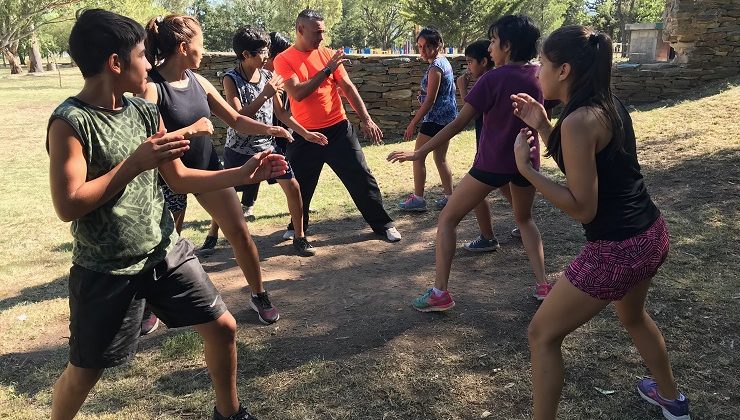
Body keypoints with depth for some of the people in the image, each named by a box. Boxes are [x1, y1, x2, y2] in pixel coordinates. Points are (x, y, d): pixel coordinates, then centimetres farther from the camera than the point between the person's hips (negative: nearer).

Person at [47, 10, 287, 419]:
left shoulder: (145, 111, 2)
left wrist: (245, 173, 4)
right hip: (106, 270, -6)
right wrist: (135, 163, -25)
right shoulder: (70, 122, -17)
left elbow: (179, 178, 9)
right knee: (84, 371, 9)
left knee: (223, 327, 10)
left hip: (166, 253, 6)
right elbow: (68, 206, -23)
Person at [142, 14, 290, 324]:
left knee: (240, 232, 3)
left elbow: (235, 119, 5)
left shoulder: (198, 81, 0)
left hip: (208, 169, 5)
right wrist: (193, 128, -26)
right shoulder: (151, 87, -20)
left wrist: (267, 129, -10)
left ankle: (259, 296, 20)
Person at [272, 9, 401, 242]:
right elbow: (297, 93, -18)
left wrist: (365, 119, -5)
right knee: (300, 186, 9)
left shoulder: (328, 55, 4)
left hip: (338, 129, 1)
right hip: (305, 135, -1)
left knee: (361, 178, 2)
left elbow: (348, 87, 3)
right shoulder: (283, 60, -4)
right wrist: (326, 70, -19)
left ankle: (382, 224, 14)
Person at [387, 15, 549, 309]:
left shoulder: (493, 78, -13)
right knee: (524, 218, 29)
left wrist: (420, 153, -9)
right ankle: (543, 286, 20)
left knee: (448, 219, 7)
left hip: (492, 163, -5)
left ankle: (440, 293, 1)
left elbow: (459, 123, -13)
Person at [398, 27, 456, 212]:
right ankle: (449, 196, 17)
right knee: (440, 159, 14)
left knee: (418, 156, -2)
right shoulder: (443, 62, 13)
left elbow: (430, 100, -20)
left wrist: (413, 123, -18)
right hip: (447, 116, 10)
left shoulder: (435, 67, -17)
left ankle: (418, 199, 2)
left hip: (436, 118, -10)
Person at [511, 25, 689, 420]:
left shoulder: (578, 121, -23)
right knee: (632, 315, 36)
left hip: (615, 250, -10)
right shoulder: (609, 105, 5)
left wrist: (526, 168, -20)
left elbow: (582, 208, -22)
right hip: (650, 235, 10)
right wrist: (543, 127, 10)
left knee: (542, 335, 6)